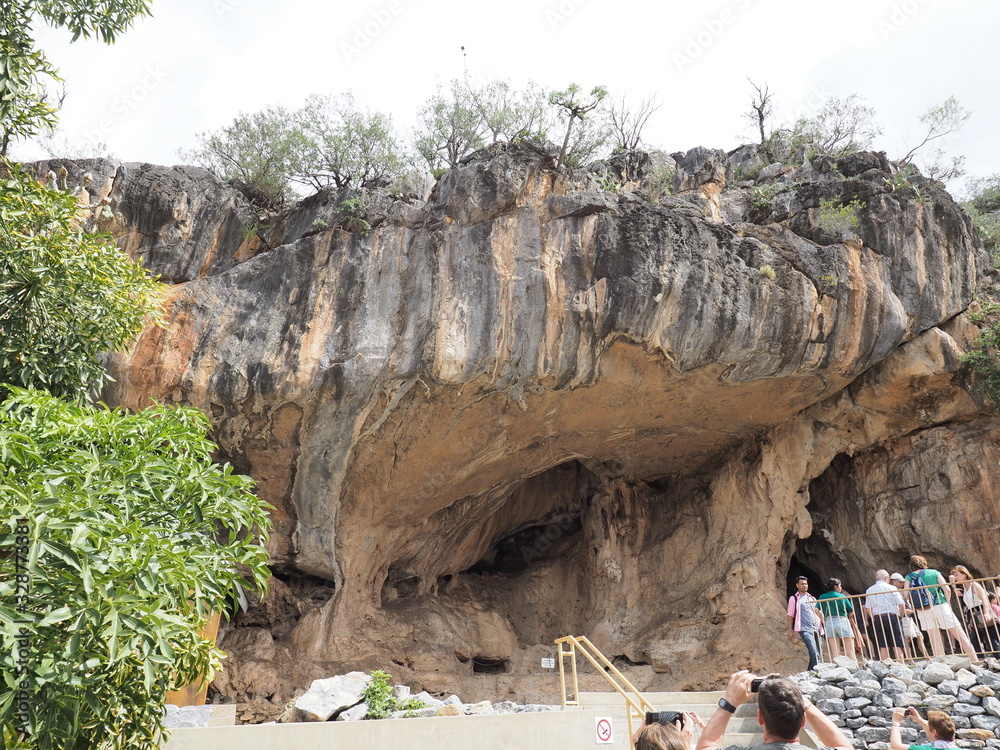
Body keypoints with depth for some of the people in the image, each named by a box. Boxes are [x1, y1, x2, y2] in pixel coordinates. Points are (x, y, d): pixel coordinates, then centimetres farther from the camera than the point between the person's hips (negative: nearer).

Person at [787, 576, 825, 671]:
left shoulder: (812, 598, 21)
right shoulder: (794, 598, 6)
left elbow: (819, 612, 20)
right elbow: (790, 615, 4)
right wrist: (790, 630, -3)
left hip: (816, 628, 5)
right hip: (805, 630, -5)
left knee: (816, 655, 4)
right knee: (815, 654, -18)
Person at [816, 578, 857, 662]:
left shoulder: (822, 597, 8)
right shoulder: (842, 596, 3)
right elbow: (851, 613, 7)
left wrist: (823, 619, 8)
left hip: (829, 623, 3)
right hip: (842, 622, -3)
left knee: (835, 653, 3)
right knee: (850, 652, 0)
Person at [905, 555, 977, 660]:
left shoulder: (909, 577, 6)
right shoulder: (934, 573, 6)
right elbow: (947, 590, -2)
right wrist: (948, 603, 12)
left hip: (923, 611, 1)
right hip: (940, 607, -1)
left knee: (936, 642, 5)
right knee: (961, 636, 7)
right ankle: (975, 661, 6)